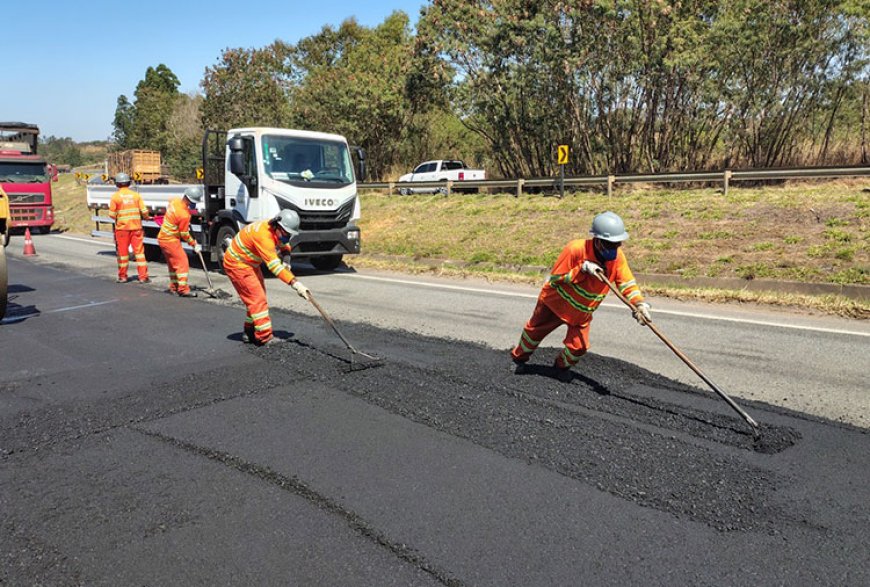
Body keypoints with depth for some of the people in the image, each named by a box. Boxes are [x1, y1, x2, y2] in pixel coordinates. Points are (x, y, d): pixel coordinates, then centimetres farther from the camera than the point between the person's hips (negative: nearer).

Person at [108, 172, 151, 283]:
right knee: (139, 251, 4)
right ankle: (143, 276, 2)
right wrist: (146, 217, 19)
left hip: (122, 228, -1)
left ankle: (122, 276, 19)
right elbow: (144, 211, -3)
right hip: (136, 227, 1)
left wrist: (118, 218, 15)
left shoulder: (115, 196, -5)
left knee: (123, 252, 9)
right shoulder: (136, 195, 1)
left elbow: (112, 214, -6)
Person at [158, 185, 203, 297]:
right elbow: (184, 234, -17)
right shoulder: (184, 215, -28)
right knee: (182, 262, -8)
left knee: (172, 263, 17)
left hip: (162, 237, 9)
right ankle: (183, 289, -11)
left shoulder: (175, 201, -4)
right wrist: (194, 244, -3)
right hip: (171, 240, -9)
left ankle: (174, 287, 25)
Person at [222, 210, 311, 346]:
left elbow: (284, 245, 16)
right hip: (237, 264, -10)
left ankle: (250, 332, 26)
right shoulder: (263, 235, -34)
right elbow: (274, 265, -41)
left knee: (259, 297, 14)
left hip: (250, 263, 10)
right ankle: (265, 337, -12)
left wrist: (285, 251, -8)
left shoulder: (276, 231, -6)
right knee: (257, 298, -14)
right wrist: (295, 283, -47)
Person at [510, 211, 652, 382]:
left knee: (578, 346, -2)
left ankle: (562, 366, 32)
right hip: (555, 301, -3)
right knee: (534, 332, 13)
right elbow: (554, 279, -25)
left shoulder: (617, 256, -19)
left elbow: (627, 283, -21)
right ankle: (519, 358, 42)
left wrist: (639, 303, -39)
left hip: (582, 313, 3)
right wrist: (582, 270, -35)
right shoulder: (576, 249, -32)